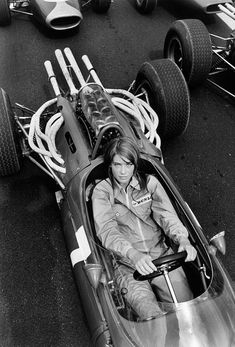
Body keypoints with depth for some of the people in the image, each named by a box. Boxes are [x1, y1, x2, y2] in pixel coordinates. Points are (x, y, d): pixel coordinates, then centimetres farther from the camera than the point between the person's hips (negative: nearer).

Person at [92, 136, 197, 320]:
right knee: (152, 316, -21)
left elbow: (166, 214, -7)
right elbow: (107, 230, -18)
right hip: (127, 264, -2)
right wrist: (134, 255, -36)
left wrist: (183, 240, -28)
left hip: (161, 255, 3)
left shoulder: (149, 182, 5)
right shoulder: (102, 191, -3)